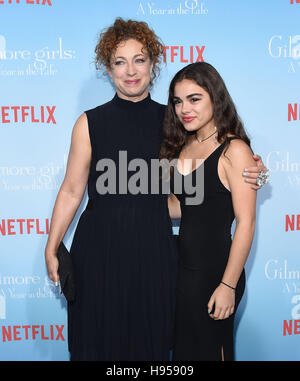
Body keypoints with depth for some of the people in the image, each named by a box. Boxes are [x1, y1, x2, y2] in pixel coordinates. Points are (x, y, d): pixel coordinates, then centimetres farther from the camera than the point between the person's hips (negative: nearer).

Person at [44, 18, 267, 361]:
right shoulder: (91, 123, -2)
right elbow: (71, 191, 0)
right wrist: (51, 248, -3)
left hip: (154, 249, 2)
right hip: (99, 248, -1)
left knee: (151, 338, 12)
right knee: (99, 339, 9)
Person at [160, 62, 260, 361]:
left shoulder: (234, 150, -15)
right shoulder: (182, 147, 7)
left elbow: (246, 223, -17)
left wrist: (228, 285, -18)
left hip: (215, 270, -7)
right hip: (182, 267, 7)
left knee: (208, 349, 10)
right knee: (181, 347, 17)